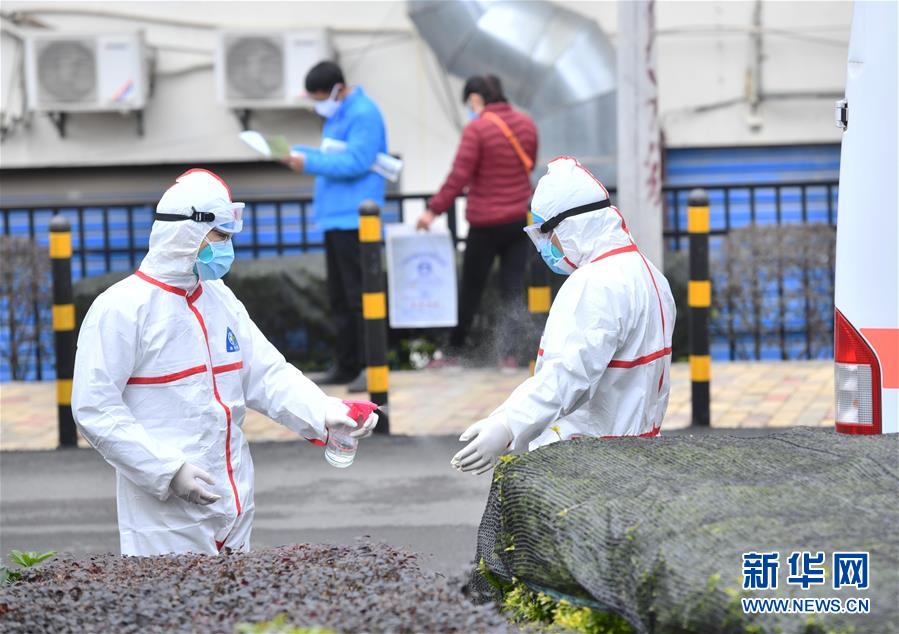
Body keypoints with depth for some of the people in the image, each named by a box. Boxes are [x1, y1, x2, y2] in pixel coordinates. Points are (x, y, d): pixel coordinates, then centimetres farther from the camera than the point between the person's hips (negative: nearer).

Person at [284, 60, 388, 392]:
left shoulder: (363, 115, -14)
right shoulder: (337, 114, 17)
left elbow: (355, 162, -22)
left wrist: (309, 162, -19)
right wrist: (299, 153, 7)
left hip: (353, 218, -10)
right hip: (335, 217, 10)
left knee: (358, 296, -9)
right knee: (339, 297, 14)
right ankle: (347, 366, 20)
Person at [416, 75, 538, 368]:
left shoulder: (477, 128, -14)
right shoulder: (526, 124, 3)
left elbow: (459, 176, -17)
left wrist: (434, 209, -11)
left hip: (486, 222, -4)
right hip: (520, 219, 4)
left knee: (470, 290, 7)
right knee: (514, 288, 6)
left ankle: (453, 351, 17)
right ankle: (509, 352, 0)